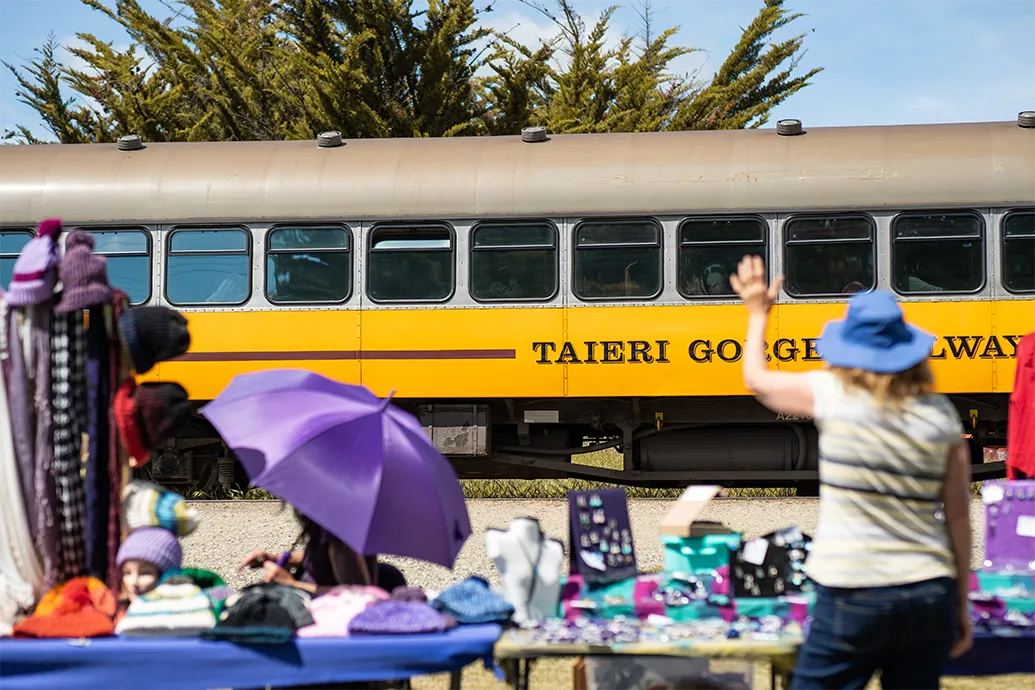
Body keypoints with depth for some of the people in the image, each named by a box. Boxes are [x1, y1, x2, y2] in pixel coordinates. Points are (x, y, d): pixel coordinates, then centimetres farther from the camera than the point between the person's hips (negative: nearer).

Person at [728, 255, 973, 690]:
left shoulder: (833, 394, -5)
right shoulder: (942, 414, 3)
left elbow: (756, 380, 13)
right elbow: (958, 518, 6)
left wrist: (758, 313, 29)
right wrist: (961, 606, 15)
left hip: (852, 597, -4)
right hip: (930, 595, 4)